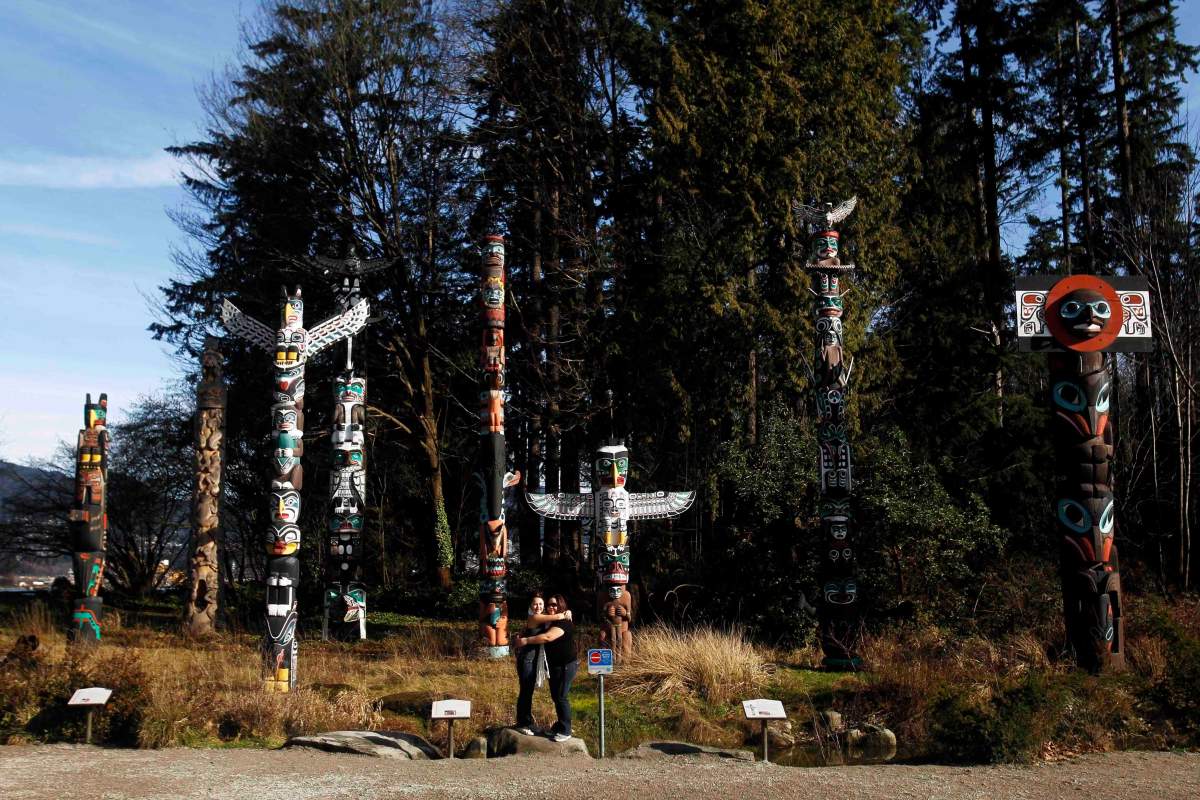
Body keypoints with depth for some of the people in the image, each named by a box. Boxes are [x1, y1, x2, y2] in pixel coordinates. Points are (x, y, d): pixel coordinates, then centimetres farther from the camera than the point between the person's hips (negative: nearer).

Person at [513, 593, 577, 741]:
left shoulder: (564, 623, -18)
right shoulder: (553, 622, 15)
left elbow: (547, 637, -30)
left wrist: (526, 641, -25)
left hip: (566, 665, -10)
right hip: (555, 666, 10)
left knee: (561, 697, -8)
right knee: (556, 696, 15)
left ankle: (565, 731, -1)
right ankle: (560, 724, 29)